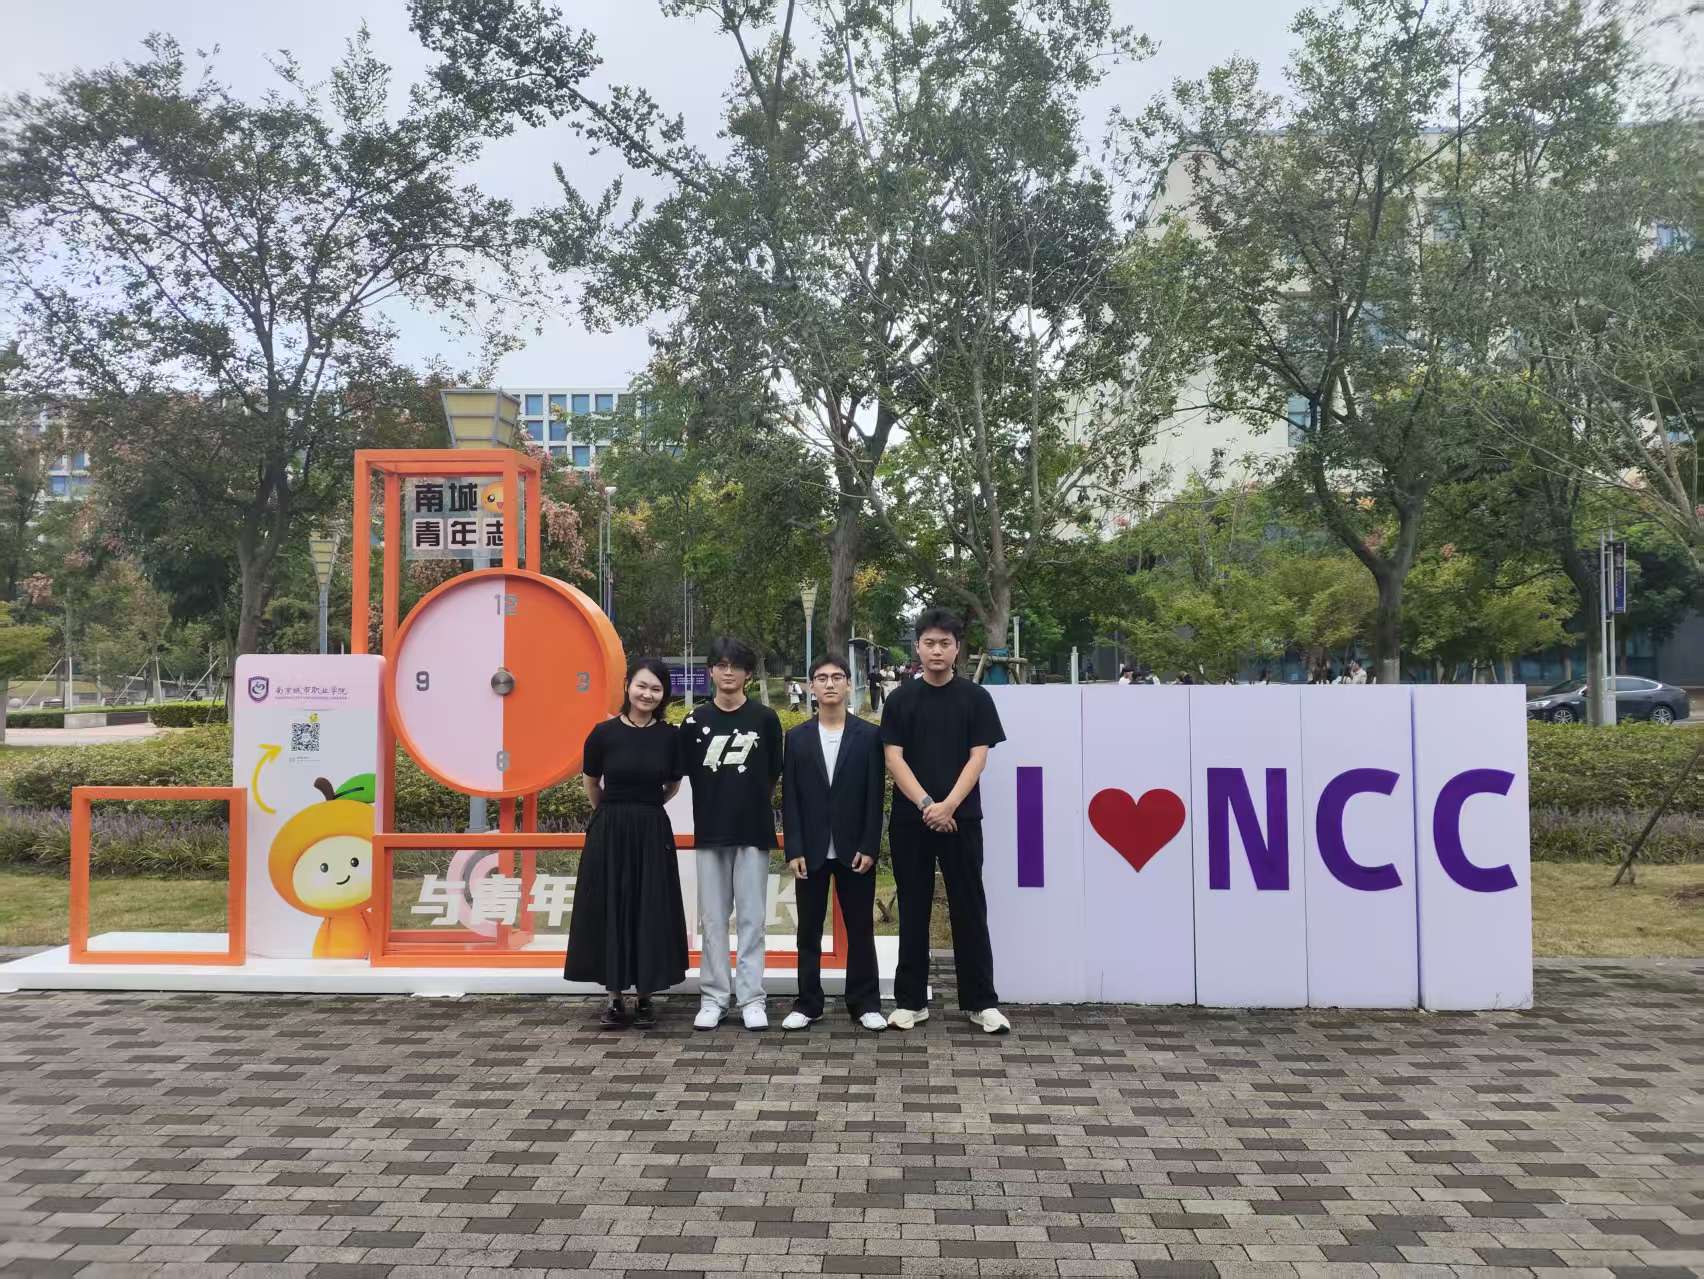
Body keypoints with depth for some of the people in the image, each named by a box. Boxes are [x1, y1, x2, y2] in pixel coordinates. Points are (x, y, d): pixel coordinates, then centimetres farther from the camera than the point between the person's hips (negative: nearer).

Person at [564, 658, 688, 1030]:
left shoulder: (669, 736, -2)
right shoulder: (604, 733, -5)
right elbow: (591, 784, 11)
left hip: (652, 833, 1)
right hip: (609, 832, -1)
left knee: (650, 913, 4)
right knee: (610, 911, 4)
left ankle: (645, 998, 16)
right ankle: (615, 999, 15)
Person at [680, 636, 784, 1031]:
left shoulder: (765, 719, 0)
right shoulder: (694, 723, 3)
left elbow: (773, 774, 7)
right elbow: (690, 772, 10)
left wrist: (752, 803, 10)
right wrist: (719, 803, 9)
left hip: (753, 830, -1)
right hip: (710, 831, 2)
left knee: (751, 918, 2)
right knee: (713, 918, 6)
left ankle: (751, 998, 9)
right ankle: (713, 998, 14)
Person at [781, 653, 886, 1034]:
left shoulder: (869, 735, 1)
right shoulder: (797, 738, 5)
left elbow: (875, 796, -2)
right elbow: (790, 799, 2)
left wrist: (869, 847, -8)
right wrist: (794, 850, -6)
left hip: (855, 849, -1)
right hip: (811, 851, 1)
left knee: (860, 928, 5)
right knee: (809, 929, 7)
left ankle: (865, 1003, 15)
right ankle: (808, 1003, 17)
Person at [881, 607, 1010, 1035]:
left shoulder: (976, 698, 3)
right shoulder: (901, 699, 5)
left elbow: (978, 757, -3)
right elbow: (893, 758, -2)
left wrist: (948, 806, -15)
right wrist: (925, 803, -15)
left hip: (961, 819, -1)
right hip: (910, 820, 1)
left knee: (969, 911, 3)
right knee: (913, 912, 7)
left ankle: (982, 1001, 12)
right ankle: (911, 1000, 16)